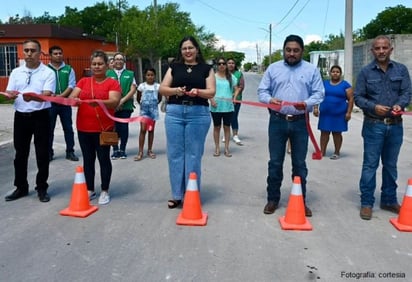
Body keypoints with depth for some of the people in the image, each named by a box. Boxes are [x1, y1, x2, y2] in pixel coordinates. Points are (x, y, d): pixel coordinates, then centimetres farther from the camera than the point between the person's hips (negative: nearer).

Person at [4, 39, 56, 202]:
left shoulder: (48, 73, -5)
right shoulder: (16, 72, 8)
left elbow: (47, 95, -17)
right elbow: (8, 94, 4)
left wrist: (32, 97, -37)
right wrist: (11, 95, -20)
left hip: (40, 116, -4)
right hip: (21, 116, 4)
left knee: (42, 154, 2)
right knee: (20, 153, 11)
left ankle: (42, 188, 15)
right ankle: (21, 187, 24)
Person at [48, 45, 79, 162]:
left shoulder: (68, 69, 6)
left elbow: (72, 86, -2)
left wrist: (61, 96, -14)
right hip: (50, 103, -1)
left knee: (68, 128, 5)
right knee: (49, 129, 5)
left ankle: (70, 152, 13)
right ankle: (49, 153, 14)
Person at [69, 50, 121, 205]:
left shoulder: (113, 83, -2)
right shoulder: (83, 81, 11)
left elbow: (114, 102, -16)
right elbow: (72, 97, 2)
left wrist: (98, 102, -34)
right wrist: (73, 100, -22)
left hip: (103, 129, -4)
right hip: (83, 128, 4)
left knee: (104, 159, 4)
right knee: (88, 159, 11)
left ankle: (105, 191, 15)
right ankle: (90, 190, 23)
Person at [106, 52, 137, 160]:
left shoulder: (130, 74, 7)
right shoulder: (108, 73, 7)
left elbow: (133, 90, 1)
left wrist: (122, 100, -10)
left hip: (126, 106, 0)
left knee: (124, 128, 2)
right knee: (113, 128, 1)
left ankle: (122, 150, 13)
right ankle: (115, 150, 12)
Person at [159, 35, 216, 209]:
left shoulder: (206, 68, 9)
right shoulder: (174, 67, 13)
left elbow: (211, 92, 0)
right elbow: (162, 89, 7)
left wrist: (198, 92, -20)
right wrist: (175, 90, -13)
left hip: (198, 114, -2)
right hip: (174, 113, 2)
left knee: (193, 155, 2)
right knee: (175, 153, 3)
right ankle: (177, 194, 13)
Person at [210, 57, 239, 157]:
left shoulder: (231, 77, 7)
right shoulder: (213, 76, 1)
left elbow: (236, 89, 11)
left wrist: (234, 96, -7)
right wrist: (211, 99, -14)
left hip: (228, 106, 2)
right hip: (216, 106, -1)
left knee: (227, 127, 7)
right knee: (216, 127, 8)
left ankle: (226, 148, 15)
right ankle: (217, 148, 16)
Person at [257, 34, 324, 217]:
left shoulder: (311, 70, 5)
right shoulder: (273, 68, 8)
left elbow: (319, 93, 2)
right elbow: (262, 90, 6)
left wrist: (306, 103, -19)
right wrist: (269, 99, -16)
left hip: (300, 122, 0)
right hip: (277, 121, 1)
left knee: (299, 163, 7)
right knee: (275, 162, 6)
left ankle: (301, 201, 19)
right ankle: (273, 199, 19)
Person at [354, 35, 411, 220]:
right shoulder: (366, 72, -1)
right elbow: (358, 97, -2)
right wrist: (374, 107, -18)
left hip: (396, 125, 3)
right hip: (373, 125, -2)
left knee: (390, 165, 13)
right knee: (370, 165, 0)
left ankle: (389, 200, 27)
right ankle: (366, 202, 9)